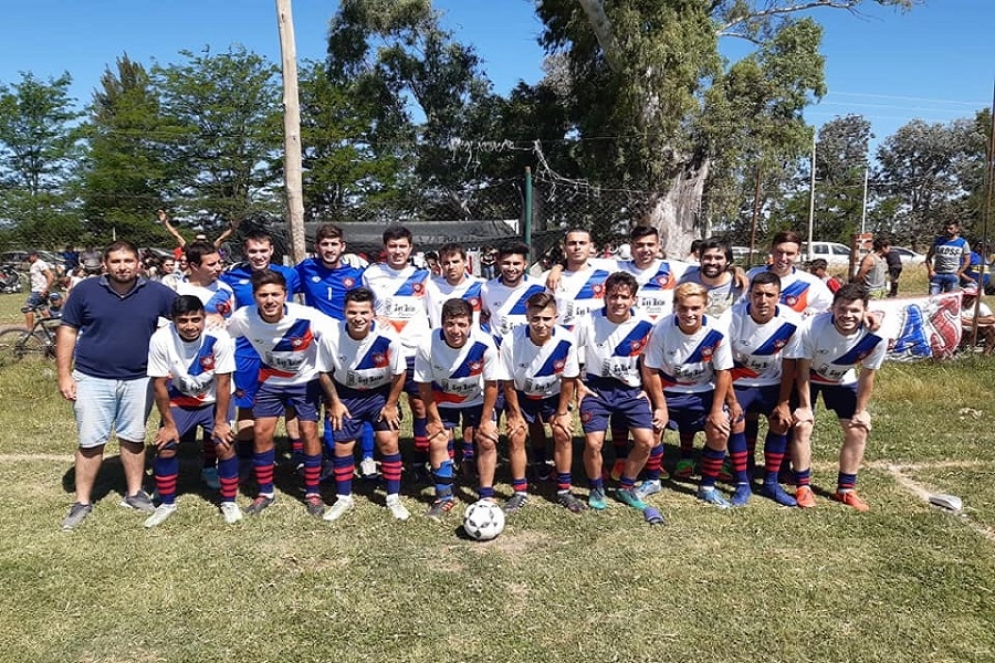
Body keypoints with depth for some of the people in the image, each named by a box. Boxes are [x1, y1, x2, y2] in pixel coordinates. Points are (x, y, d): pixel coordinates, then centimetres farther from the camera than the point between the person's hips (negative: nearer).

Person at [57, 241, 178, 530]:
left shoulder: (157, 292, -3)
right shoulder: (86, 290, -5)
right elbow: (68, 331, 0)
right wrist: (64, 374, -3)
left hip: (138, 380, 1)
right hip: (92, 379, -1)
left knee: (134, 438, 13)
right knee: (90, 441, 5)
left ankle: (134, 493, 27)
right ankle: (82, 502, 18)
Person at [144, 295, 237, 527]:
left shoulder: (219, 338, -31)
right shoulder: (160, 340, -28)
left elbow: (223, 383, -20)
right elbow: (159, 385, -16)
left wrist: (220, 421, -14)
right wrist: (168, 423, -9)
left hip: (213, 400, -1)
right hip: (179, 400, 1)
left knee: (225, 445, -11)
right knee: (165, 447, -5)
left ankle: (228, 502, 10)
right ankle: (167, 503, 19)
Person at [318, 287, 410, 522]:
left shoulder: (387, 338, -30)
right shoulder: (331, 337, -26)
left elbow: (400, 373, -13)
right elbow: (325, 372, -6)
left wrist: (391, 405, -8)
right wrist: (335, 402, -5)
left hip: (381, 393, -1)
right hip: (346, 394, 1)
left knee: (389, 442, -6)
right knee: (342, 446, 3)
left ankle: (393, 498, 12)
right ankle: (343, 498, 24)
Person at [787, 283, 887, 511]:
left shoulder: (875, 338, -30)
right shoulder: (812, 327, -37)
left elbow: (867, 375, -13)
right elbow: (803, 369, -23)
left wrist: (860, 411, -5)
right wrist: (805, 406, -18)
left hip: (843, 381, 3)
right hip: (808, 377, -3)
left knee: (858, 430, 0)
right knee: (802, 426, -13)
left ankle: (846, 489, 16)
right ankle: (803, 487, 2)